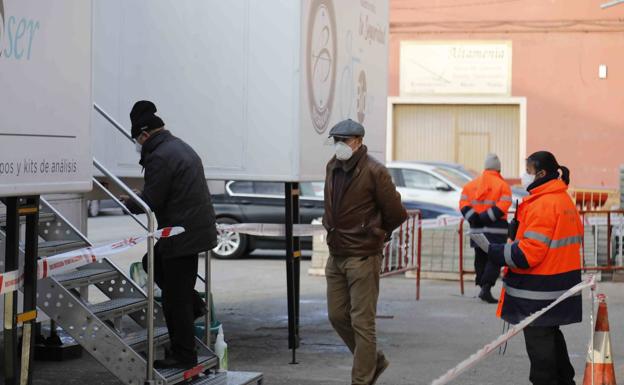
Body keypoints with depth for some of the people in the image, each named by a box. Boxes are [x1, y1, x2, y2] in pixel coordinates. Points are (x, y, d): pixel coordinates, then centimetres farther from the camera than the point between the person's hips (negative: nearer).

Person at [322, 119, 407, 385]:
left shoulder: (374, 171, -14)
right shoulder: (333, 168, 8)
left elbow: (397, 214, -8)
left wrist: (375, 233, 5)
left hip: (363, 258, -8)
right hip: (336, 255, 8)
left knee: (362, 323, -3)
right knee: (337, 316, 12)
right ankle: (374, 361, 30)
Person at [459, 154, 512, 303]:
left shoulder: (471, 184, 10)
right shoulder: (502, 185, -4)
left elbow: (463, 203, 1)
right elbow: (503, 206, -17)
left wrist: (474, 218, -8)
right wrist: (486, 217, -15)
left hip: (477, 228, 4)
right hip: (496, 228, -4)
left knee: (481, 258, 16)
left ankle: (483, 288, 19)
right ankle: (486, 288, -16)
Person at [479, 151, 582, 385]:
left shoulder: (542, 205, -19)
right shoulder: (564, 200, 11)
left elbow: (529, 253, -23)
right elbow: (572, 240, 16)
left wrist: (492, 252, -18)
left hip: (539, 292, -10)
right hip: (561, 286, 10)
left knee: (539, 343, 0)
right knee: (552, 336, 21)